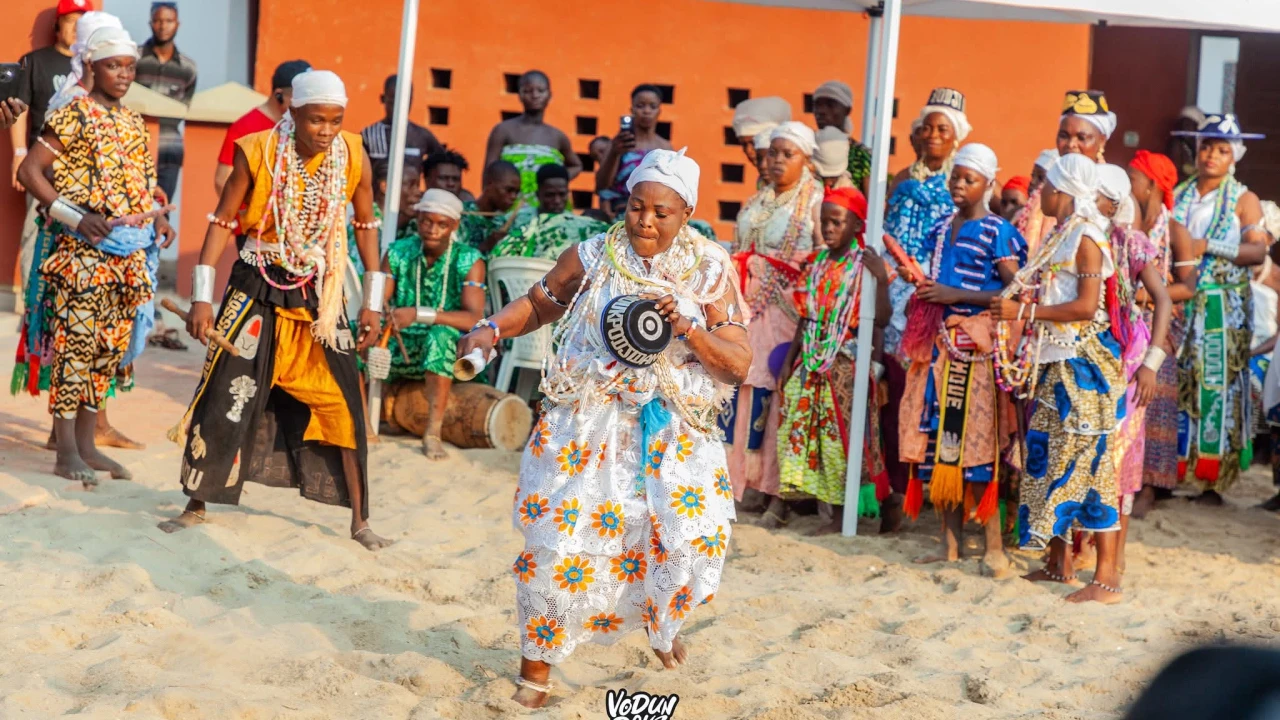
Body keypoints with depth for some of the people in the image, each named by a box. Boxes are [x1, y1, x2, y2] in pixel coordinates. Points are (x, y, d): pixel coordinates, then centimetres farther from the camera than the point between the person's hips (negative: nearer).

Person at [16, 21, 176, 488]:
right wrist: (75, 217, -18)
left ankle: (87, 443, 17)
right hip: (84, 251, -7)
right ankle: (67, 453, -4)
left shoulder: (134, 124, 15)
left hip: (129, 254, 7)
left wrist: (157, 222, 5)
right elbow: (29, 171, -9)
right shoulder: (75, 116, -6)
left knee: (110, 349, 9)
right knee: (75, 344, -7)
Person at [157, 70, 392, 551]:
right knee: (225, 397, -1)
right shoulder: (258, 152, -15)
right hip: (258, 287, -1)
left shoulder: (353, 157, -9)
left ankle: (359, 520, 11)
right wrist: (202, 298, -12)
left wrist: (372, 304, 4)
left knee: (343, 404, 0)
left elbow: (366, 226, 4)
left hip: (319, 292, 2)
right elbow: (222, 222, -8)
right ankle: (196, 506, 16)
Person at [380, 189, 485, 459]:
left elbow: (474, 320, -20)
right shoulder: (398, 253, 2)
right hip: (400, 353, 3)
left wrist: (419, 314, -31)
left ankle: (433, 433, -36)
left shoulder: (469, 261, -7)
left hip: (446, 354, -3)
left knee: (440, 334, -36)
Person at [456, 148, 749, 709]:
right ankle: (537, 662, 13)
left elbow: (739, 365, -4)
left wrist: (687, 327, -19)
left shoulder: (710, 273, -2)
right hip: (589, 426, 0)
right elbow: (536, 305, 12)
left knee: (694, 535, -8)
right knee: (560, 537, -8)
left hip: (674, 431, 1)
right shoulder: (593, 258, -1)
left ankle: (658, 620, 28)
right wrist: (491, 329, -7)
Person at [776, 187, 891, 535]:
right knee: (807, 432, 4)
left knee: (841, 434, -3)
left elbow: (879, 319, -15)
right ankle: (825, 511, 10)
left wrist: (881, 279, -26)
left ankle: (839, 513, 3)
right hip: (812, 365, 6)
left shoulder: (866, 264, -6)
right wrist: (789, 361, 15)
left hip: (848, 365, -6)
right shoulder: (819, 264, 12)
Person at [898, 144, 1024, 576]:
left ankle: (994, 546, -4)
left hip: (976, 342, -7)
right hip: (939, 341, 7)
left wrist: (955, 295, -15)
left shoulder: (997, 232, -5)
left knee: (976, 439, -9)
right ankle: (949, 541, 12)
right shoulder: (942, 228, 15)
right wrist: (922, 289, 7)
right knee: (938, 436, 5)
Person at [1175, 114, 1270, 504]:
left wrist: (1206, 246, -19)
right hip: (1179, 302, 3)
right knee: (1175, 386, 0)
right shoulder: (1178, 195, 12)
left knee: (1218, 388, -2)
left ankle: (1213, 481, 3)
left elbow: (1258, 252, -11)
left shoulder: (1243, 200, 1)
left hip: (1223, 308, -3)